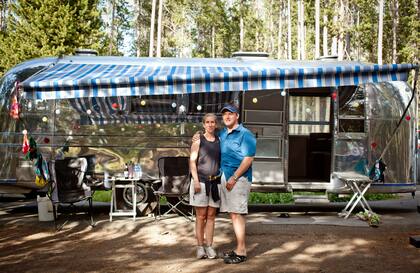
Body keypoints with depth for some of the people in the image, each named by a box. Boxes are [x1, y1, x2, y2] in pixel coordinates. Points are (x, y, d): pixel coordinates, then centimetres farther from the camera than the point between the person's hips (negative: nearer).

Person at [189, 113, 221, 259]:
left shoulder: (219, 141, 9)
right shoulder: (198, 141, 0)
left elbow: (223, 161, 12)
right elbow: (192, 161, -4)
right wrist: (196, 180, -13)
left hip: (215, 182, 3)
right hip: (201, 181, -3)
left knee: (211, 215, 6)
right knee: (201, 216, 0)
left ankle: (209, 246, 12)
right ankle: (200, 246, 7)